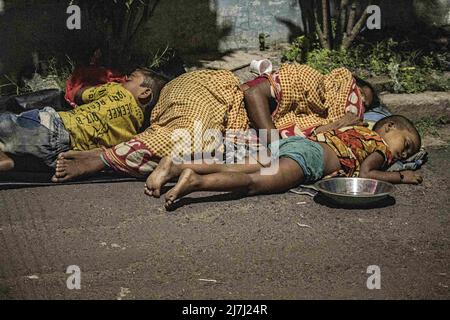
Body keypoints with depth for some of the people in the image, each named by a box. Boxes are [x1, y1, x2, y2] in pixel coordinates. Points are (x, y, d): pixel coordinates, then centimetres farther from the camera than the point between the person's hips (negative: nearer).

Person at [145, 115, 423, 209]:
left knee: (236, 169, -2)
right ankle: (196, 181, -44)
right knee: (254, 182, -24)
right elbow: (364, 174, -7)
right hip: (310, 153, -8)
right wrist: (401, 177, 6)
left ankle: (175, 167, -14)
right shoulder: (381, 147, 9)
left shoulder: (361, 131, 33)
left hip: (288, 143, 8)